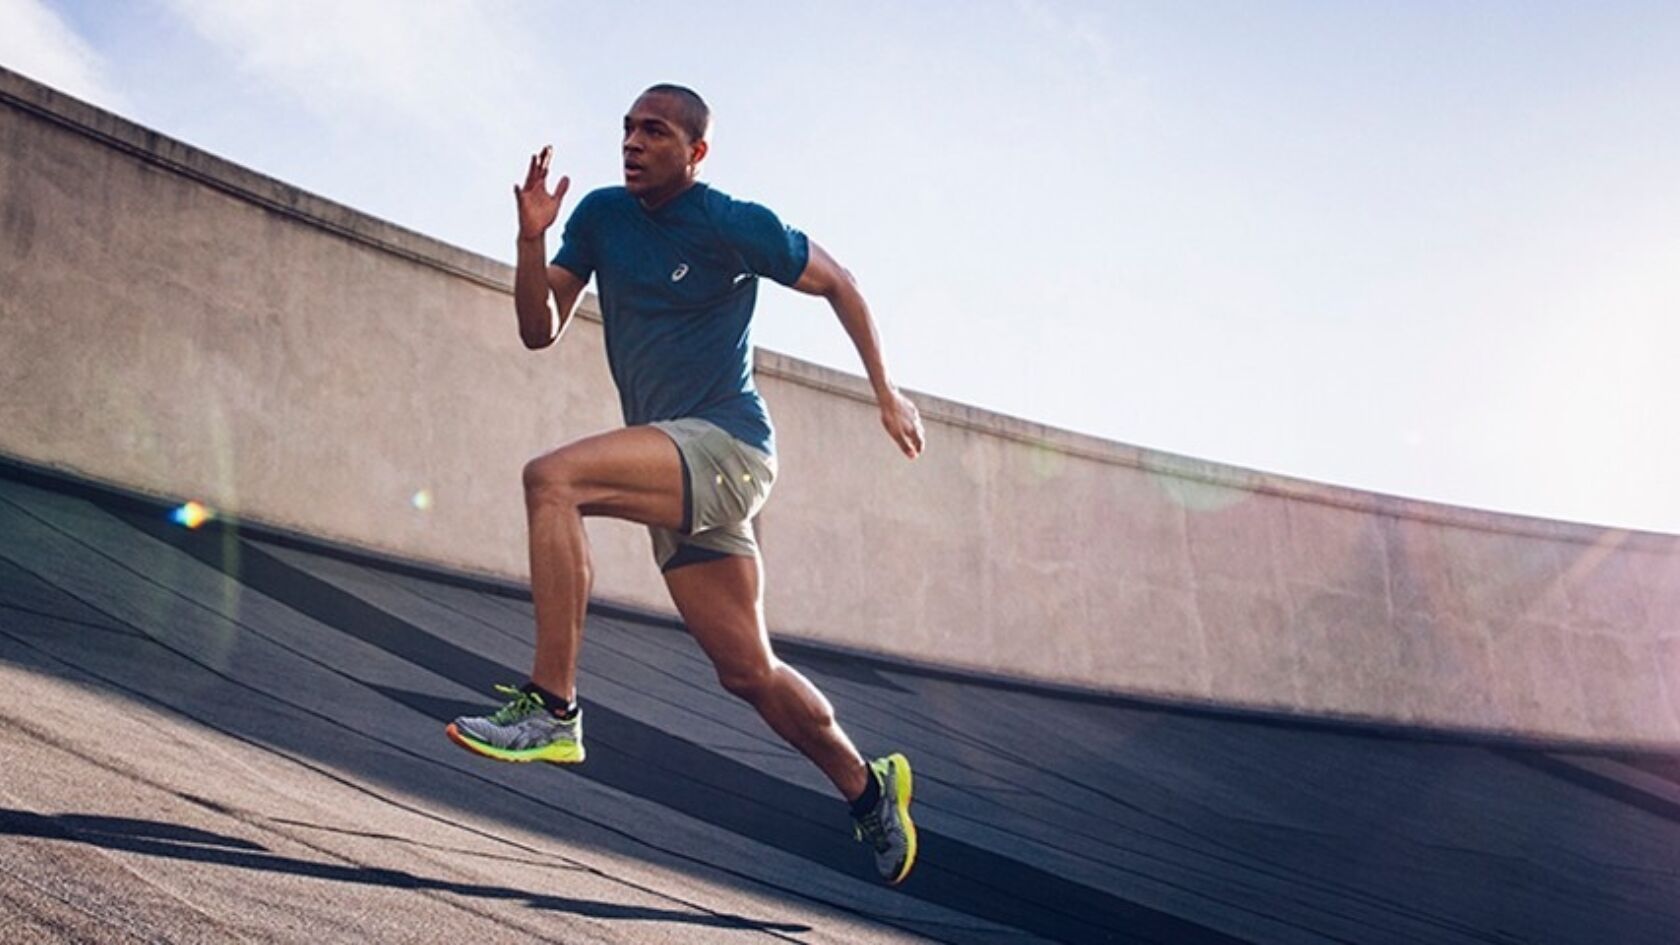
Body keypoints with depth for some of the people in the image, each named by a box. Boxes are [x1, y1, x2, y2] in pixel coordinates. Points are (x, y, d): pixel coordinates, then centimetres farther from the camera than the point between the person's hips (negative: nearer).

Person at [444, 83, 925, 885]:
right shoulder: (600, 216, 9)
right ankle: (867, 787, 29)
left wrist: (887, 394, 8)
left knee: (551, 479, -28)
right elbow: (539, 332, 7)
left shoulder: (734, 225, -5)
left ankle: (552, 709, -25)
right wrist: (532, 238, -8)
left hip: (725, 445, -7)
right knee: (748, 673, 9)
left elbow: (836, 284, 7)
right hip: (676, 472, 7)